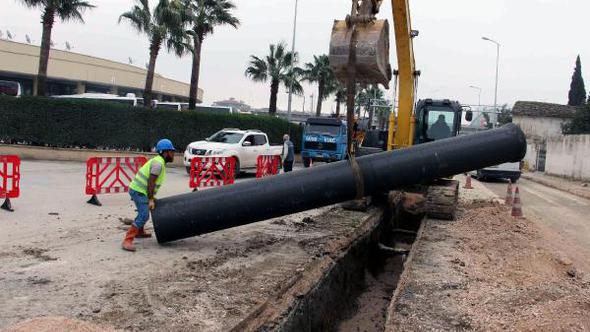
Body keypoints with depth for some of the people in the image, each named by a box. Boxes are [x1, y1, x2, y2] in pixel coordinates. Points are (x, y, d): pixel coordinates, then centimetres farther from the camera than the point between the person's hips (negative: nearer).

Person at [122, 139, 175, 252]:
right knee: (144, 216, -18)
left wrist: (151, 197, 17)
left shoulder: (159, 162, 16)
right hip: (139, 191, -11)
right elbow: (151, 182, -21)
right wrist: (150, 199, -20)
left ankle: (139, 232, 49)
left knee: (144, 211, 29)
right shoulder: (158, 163, -16)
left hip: (137, 189, 11)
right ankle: (127, 240, -23)